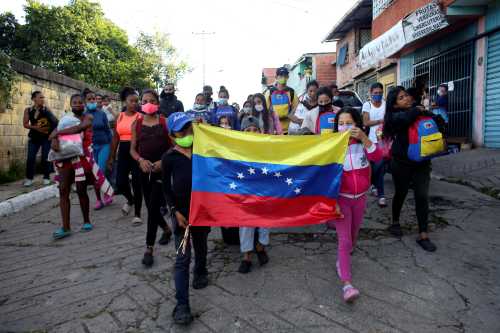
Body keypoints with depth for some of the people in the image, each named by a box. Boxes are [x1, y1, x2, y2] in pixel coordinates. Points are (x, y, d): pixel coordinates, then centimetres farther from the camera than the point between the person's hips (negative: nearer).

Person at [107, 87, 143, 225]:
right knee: (120, 183, 1)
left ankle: (137, 215, 10)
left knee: (136, 183, -2)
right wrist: (112, 156, 11)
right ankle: (130, 200, 35)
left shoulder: (140, 117, -2)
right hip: (123, 152, 4)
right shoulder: (119, 117, 10)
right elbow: (115, 138, 13)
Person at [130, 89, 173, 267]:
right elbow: (133, 149, 6)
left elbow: (173, 147, -2)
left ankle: (149, 249, 4)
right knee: (151, 207, 13)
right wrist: (141, 160, -13)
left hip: (161, 170, -4)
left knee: (153, 208, -6)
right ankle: (167, 229, 42)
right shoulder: (136, 123, 5)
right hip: (144, 170, 4)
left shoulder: (165, 122, -3)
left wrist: (162, 161, -17)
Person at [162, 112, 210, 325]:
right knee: (182, 257, -4)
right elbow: (166, 188, -4)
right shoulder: (169, 158, -7)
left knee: (201, 246, 23)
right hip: (181, 210, -3)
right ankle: (182, 304, 0)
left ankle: (200, 272, 50)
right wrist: (175, 211, -11)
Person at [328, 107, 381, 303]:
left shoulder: (363, 143, -2)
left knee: (352, 237, 19)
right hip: (341, 198, -4)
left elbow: (377, 158, -20)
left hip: (360, 197, 4)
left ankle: (341, 260, 46)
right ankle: (347, 284, -9)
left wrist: (364, 138, -30)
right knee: (344, 240, -10)